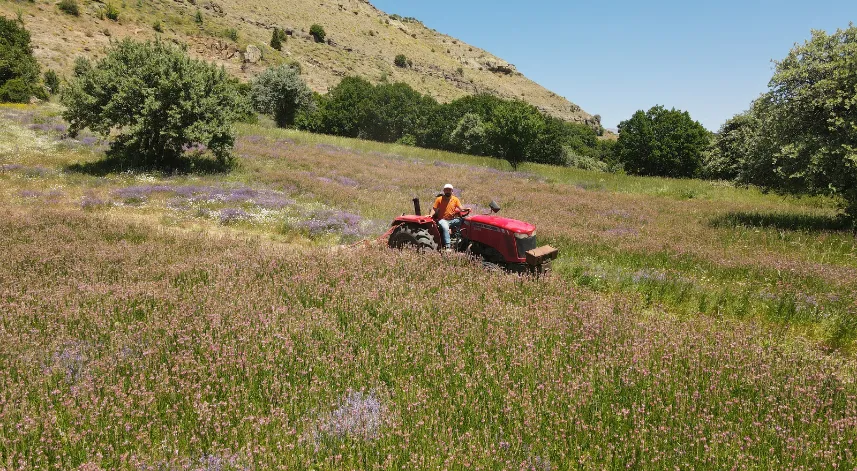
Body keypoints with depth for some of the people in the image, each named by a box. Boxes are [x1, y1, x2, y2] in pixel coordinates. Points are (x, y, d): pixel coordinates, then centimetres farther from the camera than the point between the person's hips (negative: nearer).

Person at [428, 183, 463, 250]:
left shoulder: (455, 199, 10)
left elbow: (461, 209, 2)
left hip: (452, 220, 3)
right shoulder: (439, 199, 4)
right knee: (445, 228, -34)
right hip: (442, 220, -3)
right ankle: (447, 247, -38)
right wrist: (431, 215, -16)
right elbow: (434, 209, 3)